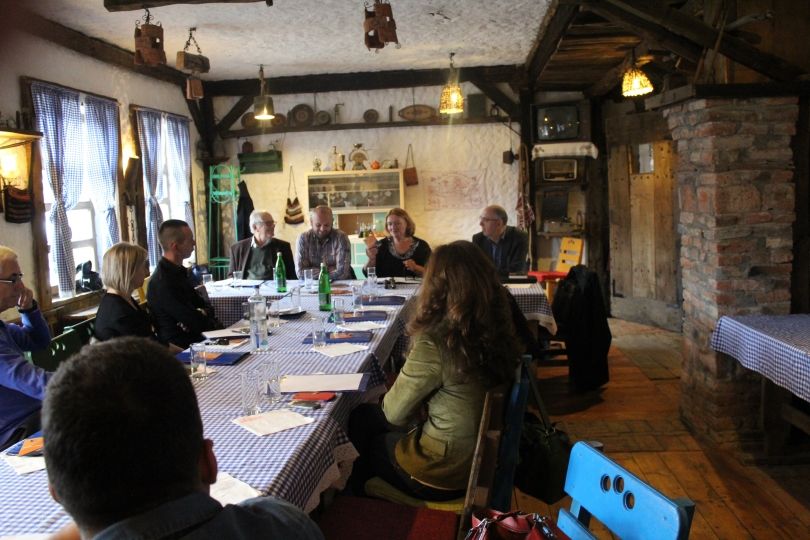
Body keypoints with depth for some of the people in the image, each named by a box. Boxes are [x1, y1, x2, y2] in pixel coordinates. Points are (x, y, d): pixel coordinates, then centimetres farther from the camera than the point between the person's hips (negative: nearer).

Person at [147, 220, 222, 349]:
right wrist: (217, 324, -3)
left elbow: (203, 304, 13)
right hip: (180, 348, -9)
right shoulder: (163, 283, -21)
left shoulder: (177, 272, 10)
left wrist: (203, 314, -10)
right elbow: (197, 324, -21)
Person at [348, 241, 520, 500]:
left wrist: (385, 397, 4)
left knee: (359, 420, 20)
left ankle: (356, 494, 45)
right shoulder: (498, 329, -8)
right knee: (371, 415, 22)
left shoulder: (435, 343, -29)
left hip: (444, 471, -6)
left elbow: (394, 412, -16)